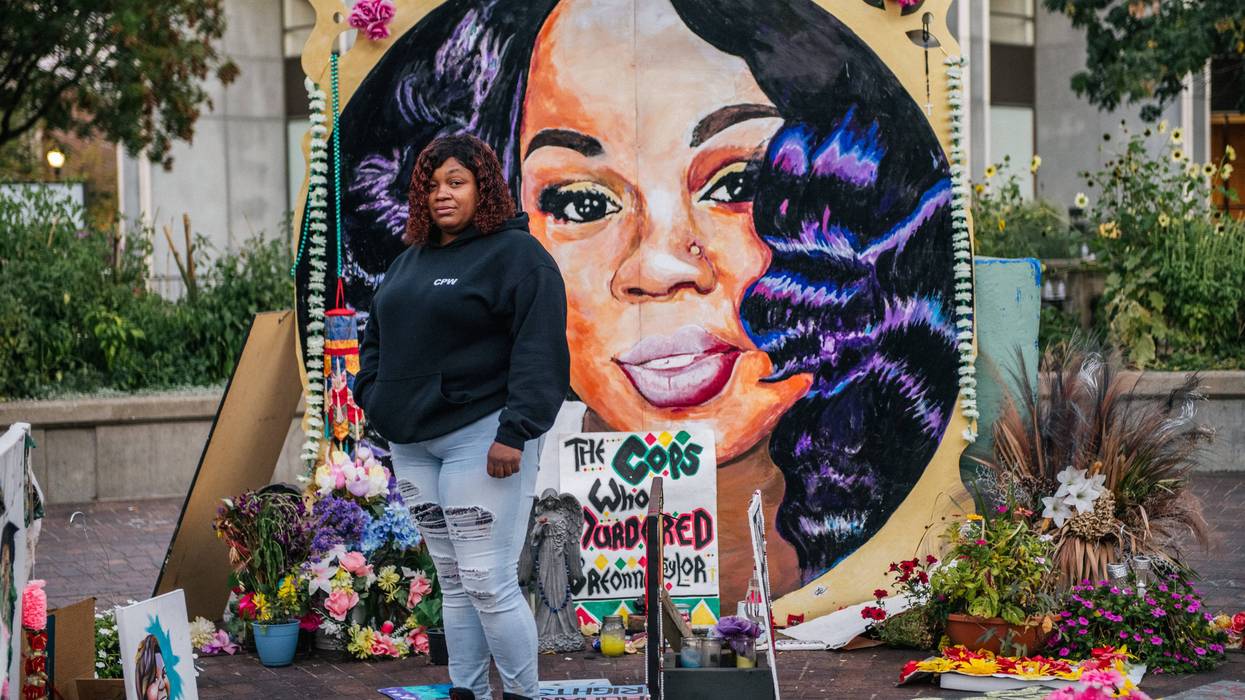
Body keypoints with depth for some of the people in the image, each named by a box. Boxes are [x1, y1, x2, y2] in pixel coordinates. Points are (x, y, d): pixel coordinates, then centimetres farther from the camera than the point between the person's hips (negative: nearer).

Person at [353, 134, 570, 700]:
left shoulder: (515, 254, -6)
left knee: (489, 583, -10)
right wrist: (372, 395, 11)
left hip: (478, 436, -7)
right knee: (452, 581, 11)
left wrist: (516, 432, -21)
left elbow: (541, 350, -14)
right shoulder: (411, 261, 18)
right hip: (412, 442, 8)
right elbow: (376, 336, 28)